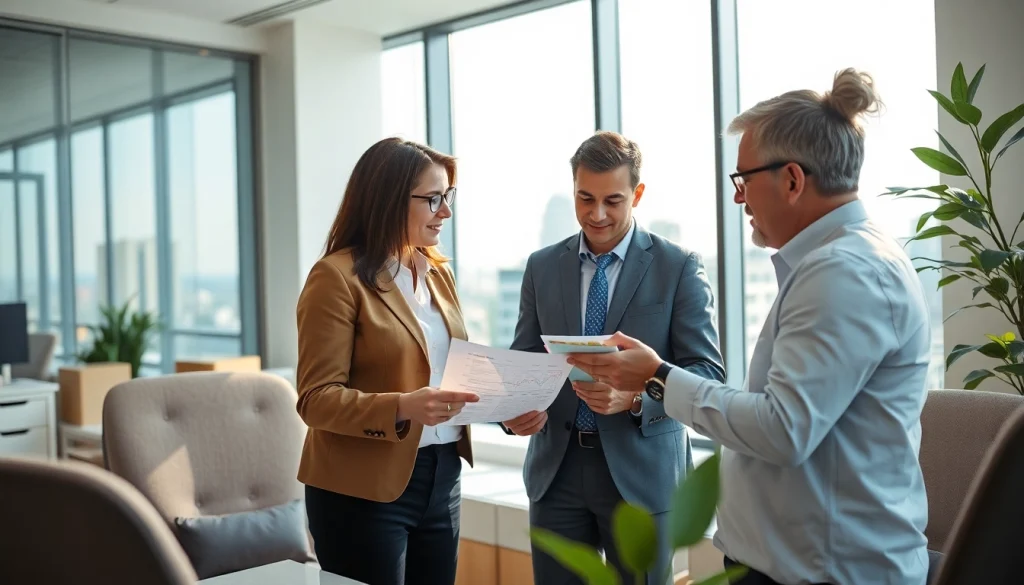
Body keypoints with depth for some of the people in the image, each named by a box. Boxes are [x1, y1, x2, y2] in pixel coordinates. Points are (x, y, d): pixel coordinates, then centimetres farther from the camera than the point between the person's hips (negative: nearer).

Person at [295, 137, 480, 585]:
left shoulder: (437, 272, 11)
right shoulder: (337, 277, -12)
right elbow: (317, 398, -16)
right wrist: (402, 409, -30)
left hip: (441, 476, 7)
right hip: (365, 488, -7)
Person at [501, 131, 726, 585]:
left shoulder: (679, 267, -3)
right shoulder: (542, 267, 7)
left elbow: (708, 372, -8)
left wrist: (634, 396, -26)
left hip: (641, 471, -2)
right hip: (556, 468, 3)